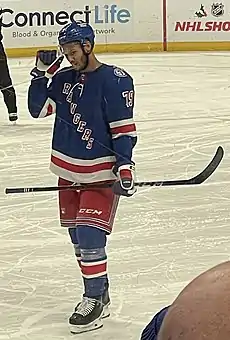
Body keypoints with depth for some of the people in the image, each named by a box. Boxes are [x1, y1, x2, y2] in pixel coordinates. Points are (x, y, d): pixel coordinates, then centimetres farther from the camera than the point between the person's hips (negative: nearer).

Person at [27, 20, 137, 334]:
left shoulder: (115, 80, -13)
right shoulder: (64, 78, 6)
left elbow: (124, 128, -13)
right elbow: (39, 109, 6)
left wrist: (125, 166, -20)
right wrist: (41, 74, -4)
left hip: (101, 173, -7)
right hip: (69, 170, 7)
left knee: (90, 236, -13)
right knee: (77, 237, 13)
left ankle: (95, 300, 1)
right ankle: (99, 293, 26)